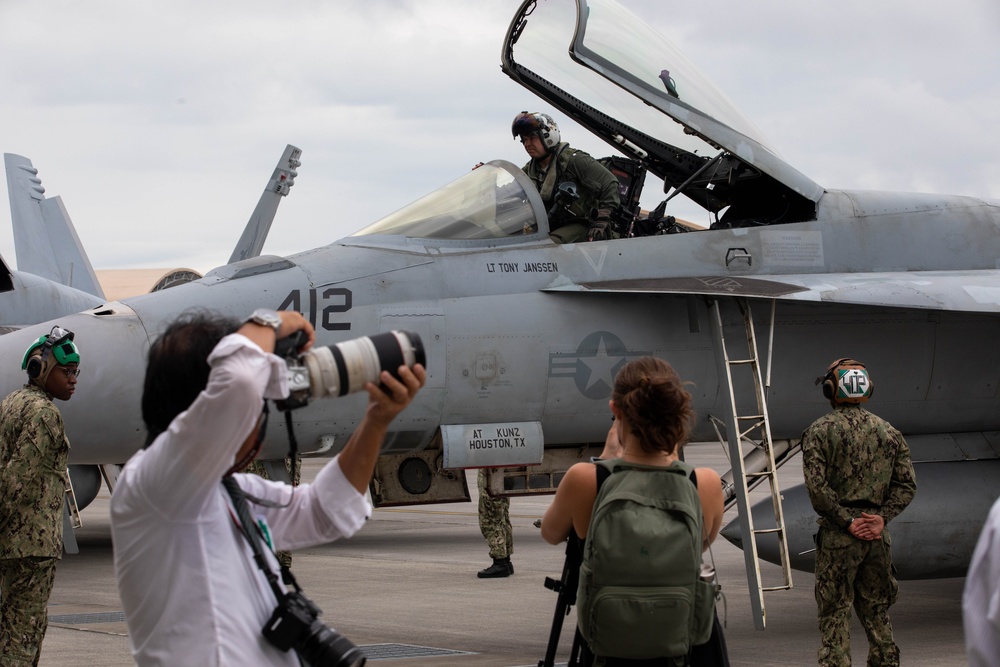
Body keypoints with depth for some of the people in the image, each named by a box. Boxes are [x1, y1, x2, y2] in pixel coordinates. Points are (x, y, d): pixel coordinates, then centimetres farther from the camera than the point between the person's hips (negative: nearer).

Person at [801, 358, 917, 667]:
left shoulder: (819, 431, -4)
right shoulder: (888, 432, 9)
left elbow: (817, 487, -14)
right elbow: (907, 483, 3)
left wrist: (846, 521, -10)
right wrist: (881, 517, -4)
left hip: (837, 535, -4)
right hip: (877, 534, 4)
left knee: (834, 613, 1)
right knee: (876, 611, 15)